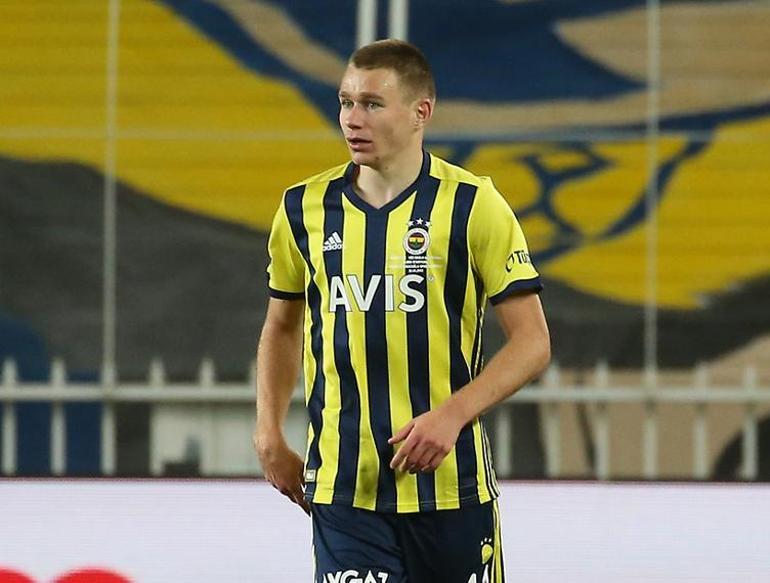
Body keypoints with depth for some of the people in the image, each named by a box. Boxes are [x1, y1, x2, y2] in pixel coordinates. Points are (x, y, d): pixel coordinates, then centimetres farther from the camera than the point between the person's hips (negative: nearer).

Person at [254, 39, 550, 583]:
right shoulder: (305, 208, 5)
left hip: (450, 482, -1)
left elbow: (533, 342, -6)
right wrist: (270, 436, 11)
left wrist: (451, 415, -18)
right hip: (342, 489, 1)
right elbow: (282, 327, 21)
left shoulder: (473, 205, -5)